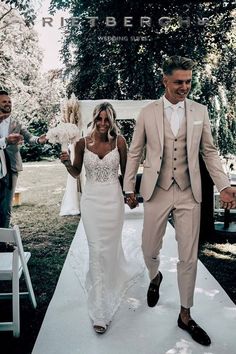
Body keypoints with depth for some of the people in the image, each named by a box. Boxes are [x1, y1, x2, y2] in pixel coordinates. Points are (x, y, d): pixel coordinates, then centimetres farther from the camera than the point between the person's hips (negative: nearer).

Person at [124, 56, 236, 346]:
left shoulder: (200, 112, 2)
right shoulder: (148, 113, -1)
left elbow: (209, 152, 7)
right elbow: (134, 153, 4)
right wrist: (129, 188, 4)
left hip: (189, 193, 1)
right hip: (156, 191, 0)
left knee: (189, 257, 5)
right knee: (149, 250, 10)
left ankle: (185, 315, 24)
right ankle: (155, 278, 47)